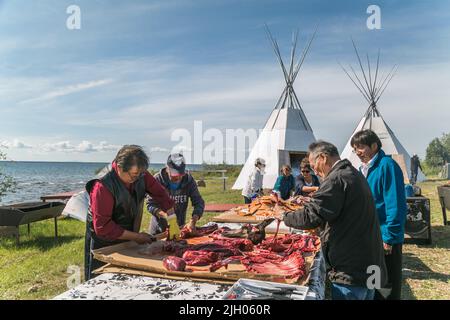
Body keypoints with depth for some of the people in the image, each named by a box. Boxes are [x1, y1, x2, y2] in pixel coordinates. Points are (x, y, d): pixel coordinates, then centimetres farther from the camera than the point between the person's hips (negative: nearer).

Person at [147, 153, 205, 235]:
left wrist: (193, 221, -27)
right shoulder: (157, 179, -17)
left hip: (180, 227, 2)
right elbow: (150, 204, -18)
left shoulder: (189, 180, -11)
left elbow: (199, 203, -11)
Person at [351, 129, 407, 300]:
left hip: (385, 237, -8)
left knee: (387, 285, 6)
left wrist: (389, 238, -20)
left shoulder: (387, 165, -16)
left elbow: (396, 205, -20)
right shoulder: (364, 168, 10)